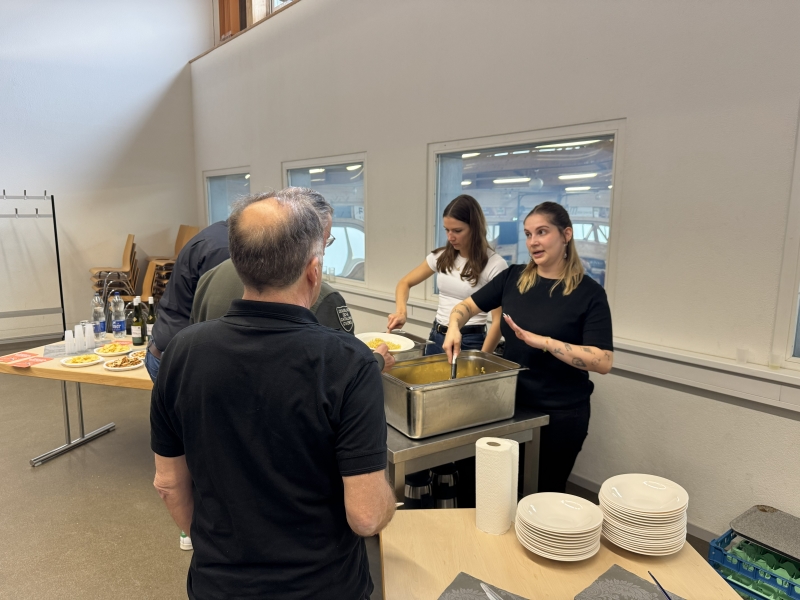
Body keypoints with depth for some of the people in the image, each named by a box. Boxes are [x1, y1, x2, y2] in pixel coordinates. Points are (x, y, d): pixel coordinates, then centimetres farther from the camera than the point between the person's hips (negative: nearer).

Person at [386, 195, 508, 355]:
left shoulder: (494, 264, -13)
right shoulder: (442, 256, 3)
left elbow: (498, 321, -14)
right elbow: (405, 283, 10)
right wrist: (401, 311, -10)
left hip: (470, 341, -5)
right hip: (436, 337, 6)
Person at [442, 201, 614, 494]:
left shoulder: (589, 292, -12)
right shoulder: (513, 278, 0)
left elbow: (603, 362, -19)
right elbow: (468, 305, 10)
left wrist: (541, 341, -27)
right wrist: (454, 326, -12)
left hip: (561, 413, -4)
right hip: (511, 402, 4)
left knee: (544, 494, 12)